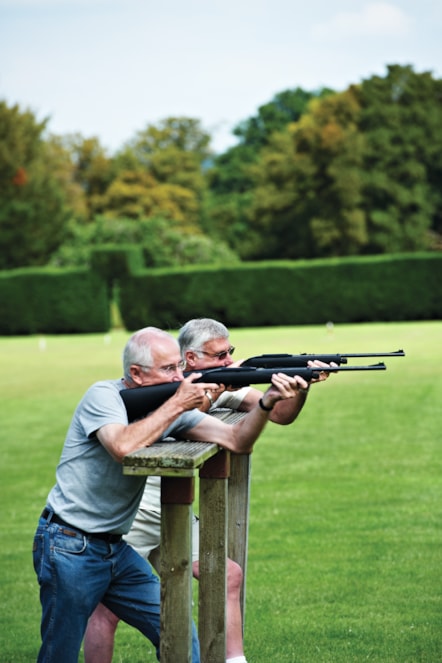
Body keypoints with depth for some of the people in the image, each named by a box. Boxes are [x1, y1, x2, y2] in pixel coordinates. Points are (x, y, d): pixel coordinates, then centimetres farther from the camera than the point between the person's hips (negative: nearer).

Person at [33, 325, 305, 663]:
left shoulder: (171, 403, 2)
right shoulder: (104, 395, -14)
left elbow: (236, 440, -5)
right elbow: (123, 447, -35)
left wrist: (268, 402, -23)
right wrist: (177, 405, -27)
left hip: (116, 548, 7)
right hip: (69, 548, -6)